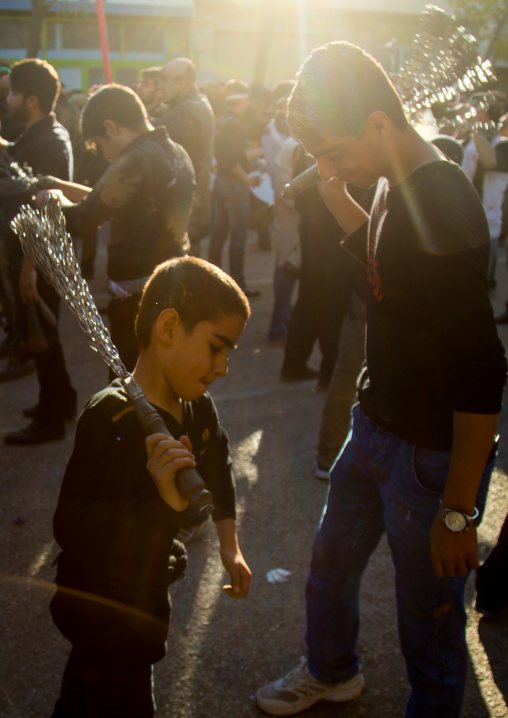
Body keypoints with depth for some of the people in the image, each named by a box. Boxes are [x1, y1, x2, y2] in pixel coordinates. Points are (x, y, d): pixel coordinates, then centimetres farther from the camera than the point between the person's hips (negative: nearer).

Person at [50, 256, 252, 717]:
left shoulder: (198, 407, -6)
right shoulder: (112, 419, -32)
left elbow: (217, 461, 15)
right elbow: (71, 528, -37)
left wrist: (230, 546, 12)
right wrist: (161, 503, -47)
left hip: (144, 596, 8)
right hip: (102, 608, -8)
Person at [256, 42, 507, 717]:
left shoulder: (444, 202, -26)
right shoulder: (396, 184, 2)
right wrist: (339, 198, 7)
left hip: (432, 453, -9)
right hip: (375, 426, 9)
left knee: (429, 626, 6)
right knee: (330, 565, 26)